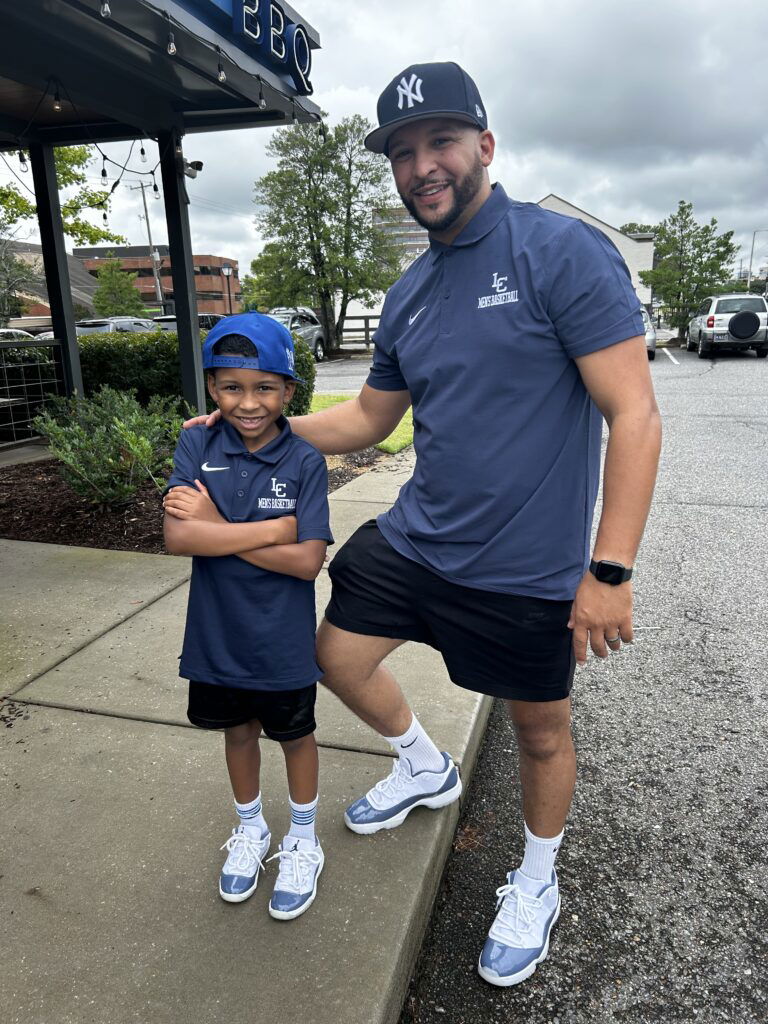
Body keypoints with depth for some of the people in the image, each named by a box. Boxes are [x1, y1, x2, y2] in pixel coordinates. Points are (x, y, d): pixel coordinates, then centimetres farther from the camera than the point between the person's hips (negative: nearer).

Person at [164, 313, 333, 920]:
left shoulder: (304, 462, -16)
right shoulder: (197, 448, -10)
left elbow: (307, 560, -23)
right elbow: (177, 537, -22)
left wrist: (216, 526, -22)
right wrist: (273, 529, -26)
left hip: (283, 640, -2)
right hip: (218, 634, 3)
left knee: (295, 734, 18)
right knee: (238, 729, 22)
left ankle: (303, 841, 43)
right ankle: (250, 830, 49)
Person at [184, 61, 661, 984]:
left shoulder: (563, 251, -13)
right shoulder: (409, 294, 7)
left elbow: (634, 415, -18)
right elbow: (368, 417, 16)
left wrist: (609, 570, -21)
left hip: (529, 569, -6)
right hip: (416, 538, 6)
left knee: (542, 734, 14)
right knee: (337, 657, 16)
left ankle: (537, 884, 44)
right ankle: (424, 768, 45)